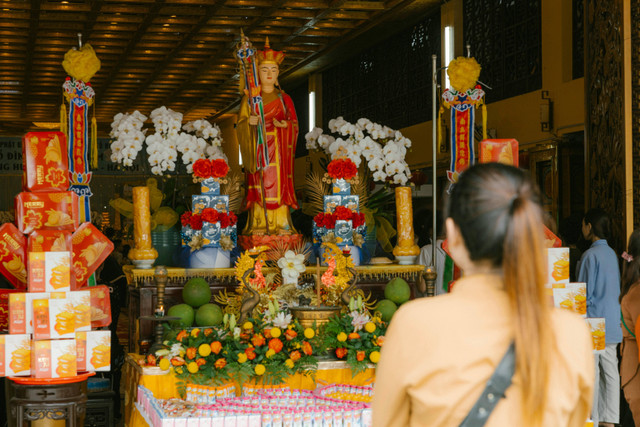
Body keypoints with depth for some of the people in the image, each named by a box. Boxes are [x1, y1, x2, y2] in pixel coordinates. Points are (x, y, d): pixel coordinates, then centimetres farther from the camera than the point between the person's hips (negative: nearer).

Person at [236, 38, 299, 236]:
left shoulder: (284, 99, 10)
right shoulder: (250, 98, 7)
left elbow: (294, 124, 10)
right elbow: (240, 125, 4)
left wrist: (284, 125, -12)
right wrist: (249, 122, -19)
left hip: (279, 149, 1)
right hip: (257, 148, -1)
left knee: (279, 183, -4)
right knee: (258, 185, -6)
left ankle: (281, 224, -2)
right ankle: (258, 224, -3)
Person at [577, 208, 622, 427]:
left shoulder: (590, 255, -15)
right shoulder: (611, 254, 11)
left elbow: (584, 293, -15)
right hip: (612, 323, 8)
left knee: (591, 372, -3)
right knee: (610, 370, 8)